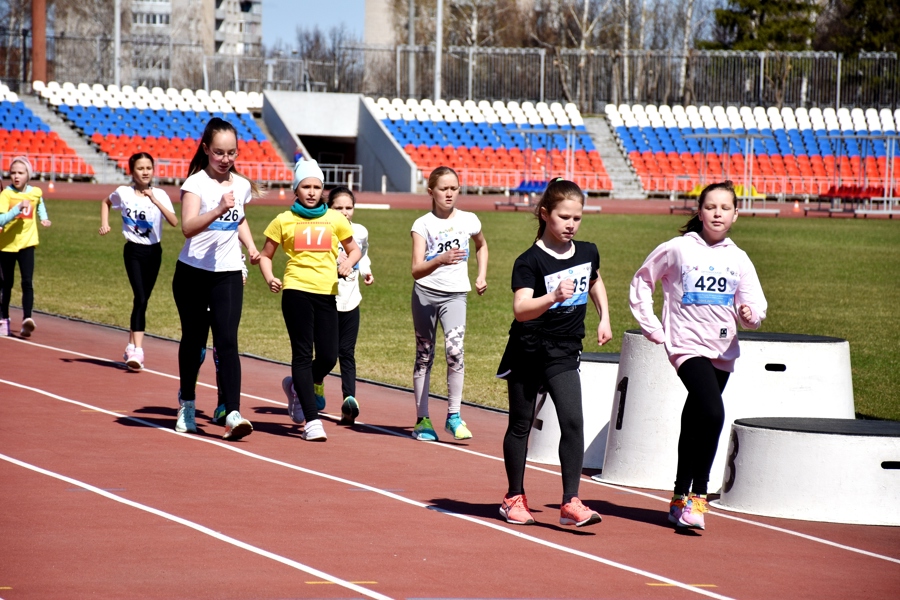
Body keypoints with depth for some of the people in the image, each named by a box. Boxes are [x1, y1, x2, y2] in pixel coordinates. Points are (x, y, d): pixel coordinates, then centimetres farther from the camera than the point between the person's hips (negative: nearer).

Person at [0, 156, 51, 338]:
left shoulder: (36, 192, -2)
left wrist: (44, 217, 11)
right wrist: (18, 208, -36)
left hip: (27, 243, 1)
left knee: (27, 282, -14)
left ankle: (27, 319, -21)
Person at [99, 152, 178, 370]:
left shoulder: (160, 195, -3)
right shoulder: (123, 193, -3)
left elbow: (174, 222, -18)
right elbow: (106, 203, 20)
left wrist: (155, 200, -26)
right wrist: (104, 223, 5)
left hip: (154, 252, 2)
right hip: (134, 251, -2)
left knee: (142, 300, 9)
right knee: (140, 299, -16)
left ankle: (131, 347, 22)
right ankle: (137, 350, -19)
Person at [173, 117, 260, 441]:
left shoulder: (242, 185, 5)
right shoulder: (196, 183, -11)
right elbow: (188, 227, -27)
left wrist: (250, 245, 10)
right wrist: (219, 210, -41)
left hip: (228, 274, 2)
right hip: (193, 273, -2)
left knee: (227, 341, -11)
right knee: (193, 339, 11)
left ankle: (232, 414, -20)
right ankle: (187, 406, 31)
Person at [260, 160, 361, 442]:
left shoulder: (335, 219, 10)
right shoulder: (284, 221, 7)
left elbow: (354, 249, 20)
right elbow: (265, 255, 13)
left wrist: (349, 263, -3)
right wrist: (270, 279, -6)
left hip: (326, 293, 2)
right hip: (296, 291, -2)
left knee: (328, 357, -2)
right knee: (303, 354, -6)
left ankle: (296, 386, 30)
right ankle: (312, 420, -5)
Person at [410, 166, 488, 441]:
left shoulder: (469, 220, 2)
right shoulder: (422, 225, -6)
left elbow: (481, 245, 27)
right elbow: (416, 271, -17)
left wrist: (482, 275, 16)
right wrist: (441, 259, -35)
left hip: (455, 295, 0)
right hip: (425, 293, 0)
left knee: (455, 349, -20)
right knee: (424, 355, 6)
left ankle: (453, 416, -10)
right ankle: (422, 419, 15)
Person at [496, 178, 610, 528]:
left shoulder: (587, 252, 3)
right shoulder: (530, 261, -15)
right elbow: (521, 309, -28)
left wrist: (604, 318, 18)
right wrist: (553, 297, -43)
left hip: (564, 354, 3)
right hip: (527, 352, -3)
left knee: (573, 422, -11)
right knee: (521, 425, 9)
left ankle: (570, 502, -10)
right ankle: (515, 499, 23)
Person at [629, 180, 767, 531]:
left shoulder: (738, 259, 6)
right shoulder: (676, 250, -2)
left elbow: (755, 307, 3)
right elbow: (641, 284, 8)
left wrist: (749, 314, -20)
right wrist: (652, 328, 2)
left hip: (723, 350, 4)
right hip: (687, 345, -4)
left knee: (695, 425, 14)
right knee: (713, 413, -24)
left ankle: (682, 499, 26)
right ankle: (697, 494, -13)